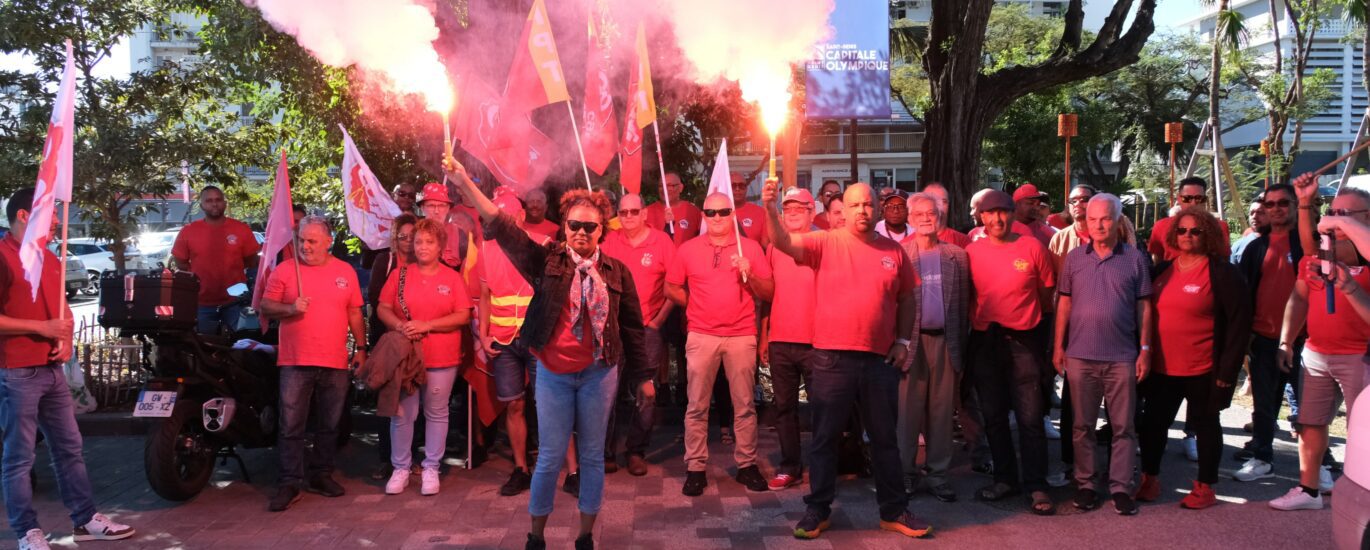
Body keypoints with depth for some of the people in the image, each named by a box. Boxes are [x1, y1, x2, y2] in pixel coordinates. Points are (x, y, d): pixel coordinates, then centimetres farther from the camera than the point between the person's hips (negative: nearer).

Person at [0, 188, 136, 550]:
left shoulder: (51, 259, 15)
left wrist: (66, 340, 5)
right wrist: (42, 328, -18)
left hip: (52, 370, 8)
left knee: (69, 448, 13)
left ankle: (85, 520, 21)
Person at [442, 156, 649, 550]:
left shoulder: (617, 272, 1)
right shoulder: (547, 261, -2)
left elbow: (632, 325, 7)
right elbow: (502, 228, -12)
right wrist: (465, 185, -23)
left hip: (599, 373, 1)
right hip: (552, 373, -1)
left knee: (592, 456, 9)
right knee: (550, 456, 5)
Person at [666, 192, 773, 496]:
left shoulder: (750, 247, 5)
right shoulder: (688, 249, 6)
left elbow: (768, 293, 3)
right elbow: (670, 288, 12)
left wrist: (749, 274, -13)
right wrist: (697, 304, 4)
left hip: (742, 336, 0)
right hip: (701, 336, 0)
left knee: (744, 405, 4)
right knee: (697, 406, 2)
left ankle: (747, 464, 16)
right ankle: (695, 468, 10)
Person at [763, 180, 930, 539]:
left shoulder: (894, 251, 7)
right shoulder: (825, 243, -2)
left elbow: (907, 299, 14)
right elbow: (784, 242, -17)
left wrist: (903, 340, 5)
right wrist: (770, 208, -33)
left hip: (881, 360, 3)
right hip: (832, 358, -2)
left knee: (885, 439, 13)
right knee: (825, 438, 7)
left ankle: (894, 511, 26)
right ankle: (818, 510, 19)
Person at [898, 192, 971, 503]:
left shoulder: (957, 256, 9)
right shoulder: (898, 254, 1)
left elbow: (963, 303, 8)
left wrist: (960, 344, 4)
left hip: (945, 340, 2)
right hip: (911, 340, -2)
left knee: (942, 409, 7)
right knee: (908, 407, 2)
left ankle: (938, 474, 16)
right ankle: (906, 473, 12)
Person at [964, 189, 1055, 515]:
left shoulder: (1033, 247, -3)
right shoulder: (971, 252, 1)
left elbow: (1047, 293, 6)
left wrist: (1027, 318, 9)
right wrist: (980, 320, 6)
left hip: (1023, 340, -2)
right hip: (984, 340, 2)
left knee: (1030, 417, -2)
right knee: (993, 415, 11)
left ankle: (1036, 486, 7)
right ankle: (1005, 479, 24)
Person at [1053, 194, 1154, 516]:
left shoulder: (1135, 259, 3)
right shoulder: (1074, 258, 6)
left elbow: (1144, 307, 4)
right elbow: (1064, 304, 8)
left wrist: (1145, 350, 0)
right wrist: (1059, 347, 4)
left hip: (1122, 357, -1)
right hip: (1080, 355, 1)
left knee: (1123, 426, 5)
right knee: (1082, 425, 9)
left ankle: (1120, 487, 14)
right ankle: (1084, 484, 19)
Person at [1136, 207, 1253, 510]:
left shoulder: (1221, 273, -9)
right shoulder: (1162, 270, 7)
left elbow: (1239, 323, -10)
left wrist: (1228, 369, -13)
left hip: (1202, 370, -5)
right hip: (1161, 367, 5)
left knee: (1205, 425, 10)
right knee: (1152, 423, 10)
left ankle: (1205, 487, 23)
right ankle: (1150, 480, 26)